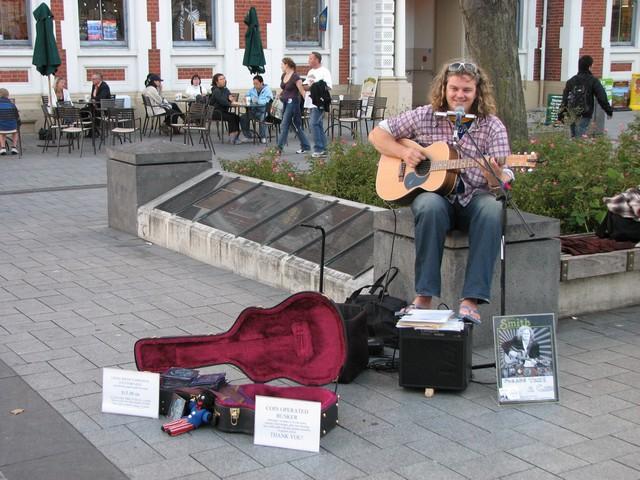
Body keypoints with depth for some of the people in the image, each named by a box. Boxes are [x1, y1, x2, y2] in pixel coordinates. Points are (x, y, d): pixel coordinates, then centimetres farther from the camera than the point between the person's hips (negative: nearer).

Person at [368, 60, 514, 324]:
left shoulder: (492, 127, 2)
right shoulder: (424, 117, 5)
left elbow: (504, 181, -4)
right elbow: (377, 134, 10)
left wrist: (495, 175, -29)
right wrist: (404, 152, -8)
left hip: (473, 197, 0)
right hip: (434, 193, 0)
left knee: (492, 210, -34)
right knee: (430, 207, -37)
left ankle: (471, 300, -36)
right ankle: (424, 296, -33)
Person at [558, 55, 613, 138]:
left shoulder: (571, 80, 8)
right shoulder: (593, 81, -5)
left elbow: (565, 98, 9)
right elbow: (602, 97, -5)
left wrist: (561, 114, 13)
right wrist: (609, 111, 6)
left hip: (572, 115, 5)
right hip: (585, 116, -5)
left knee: (573, 137, 15)